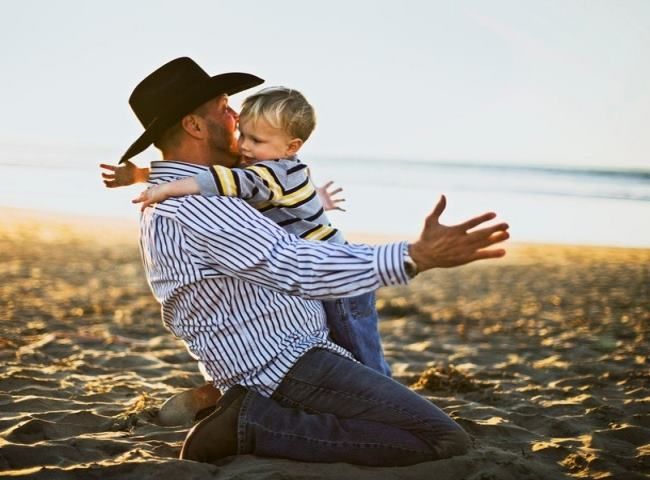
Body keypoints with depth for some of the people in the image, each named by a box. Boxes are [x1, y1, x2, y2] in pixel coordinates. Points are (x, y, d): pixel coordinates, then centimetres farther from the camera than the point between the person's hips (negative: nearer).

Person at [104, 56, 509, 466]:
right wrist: (415, 257, -35)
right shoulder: (198, 202, -20)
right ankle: (254, 426, -13)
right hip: (289, 366, -11)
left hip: (259, 367, 11)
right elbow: (298, 269, -29)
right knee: (446, 441, -18)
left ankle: (254, 413, 9)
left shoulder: (166, 204, 13)